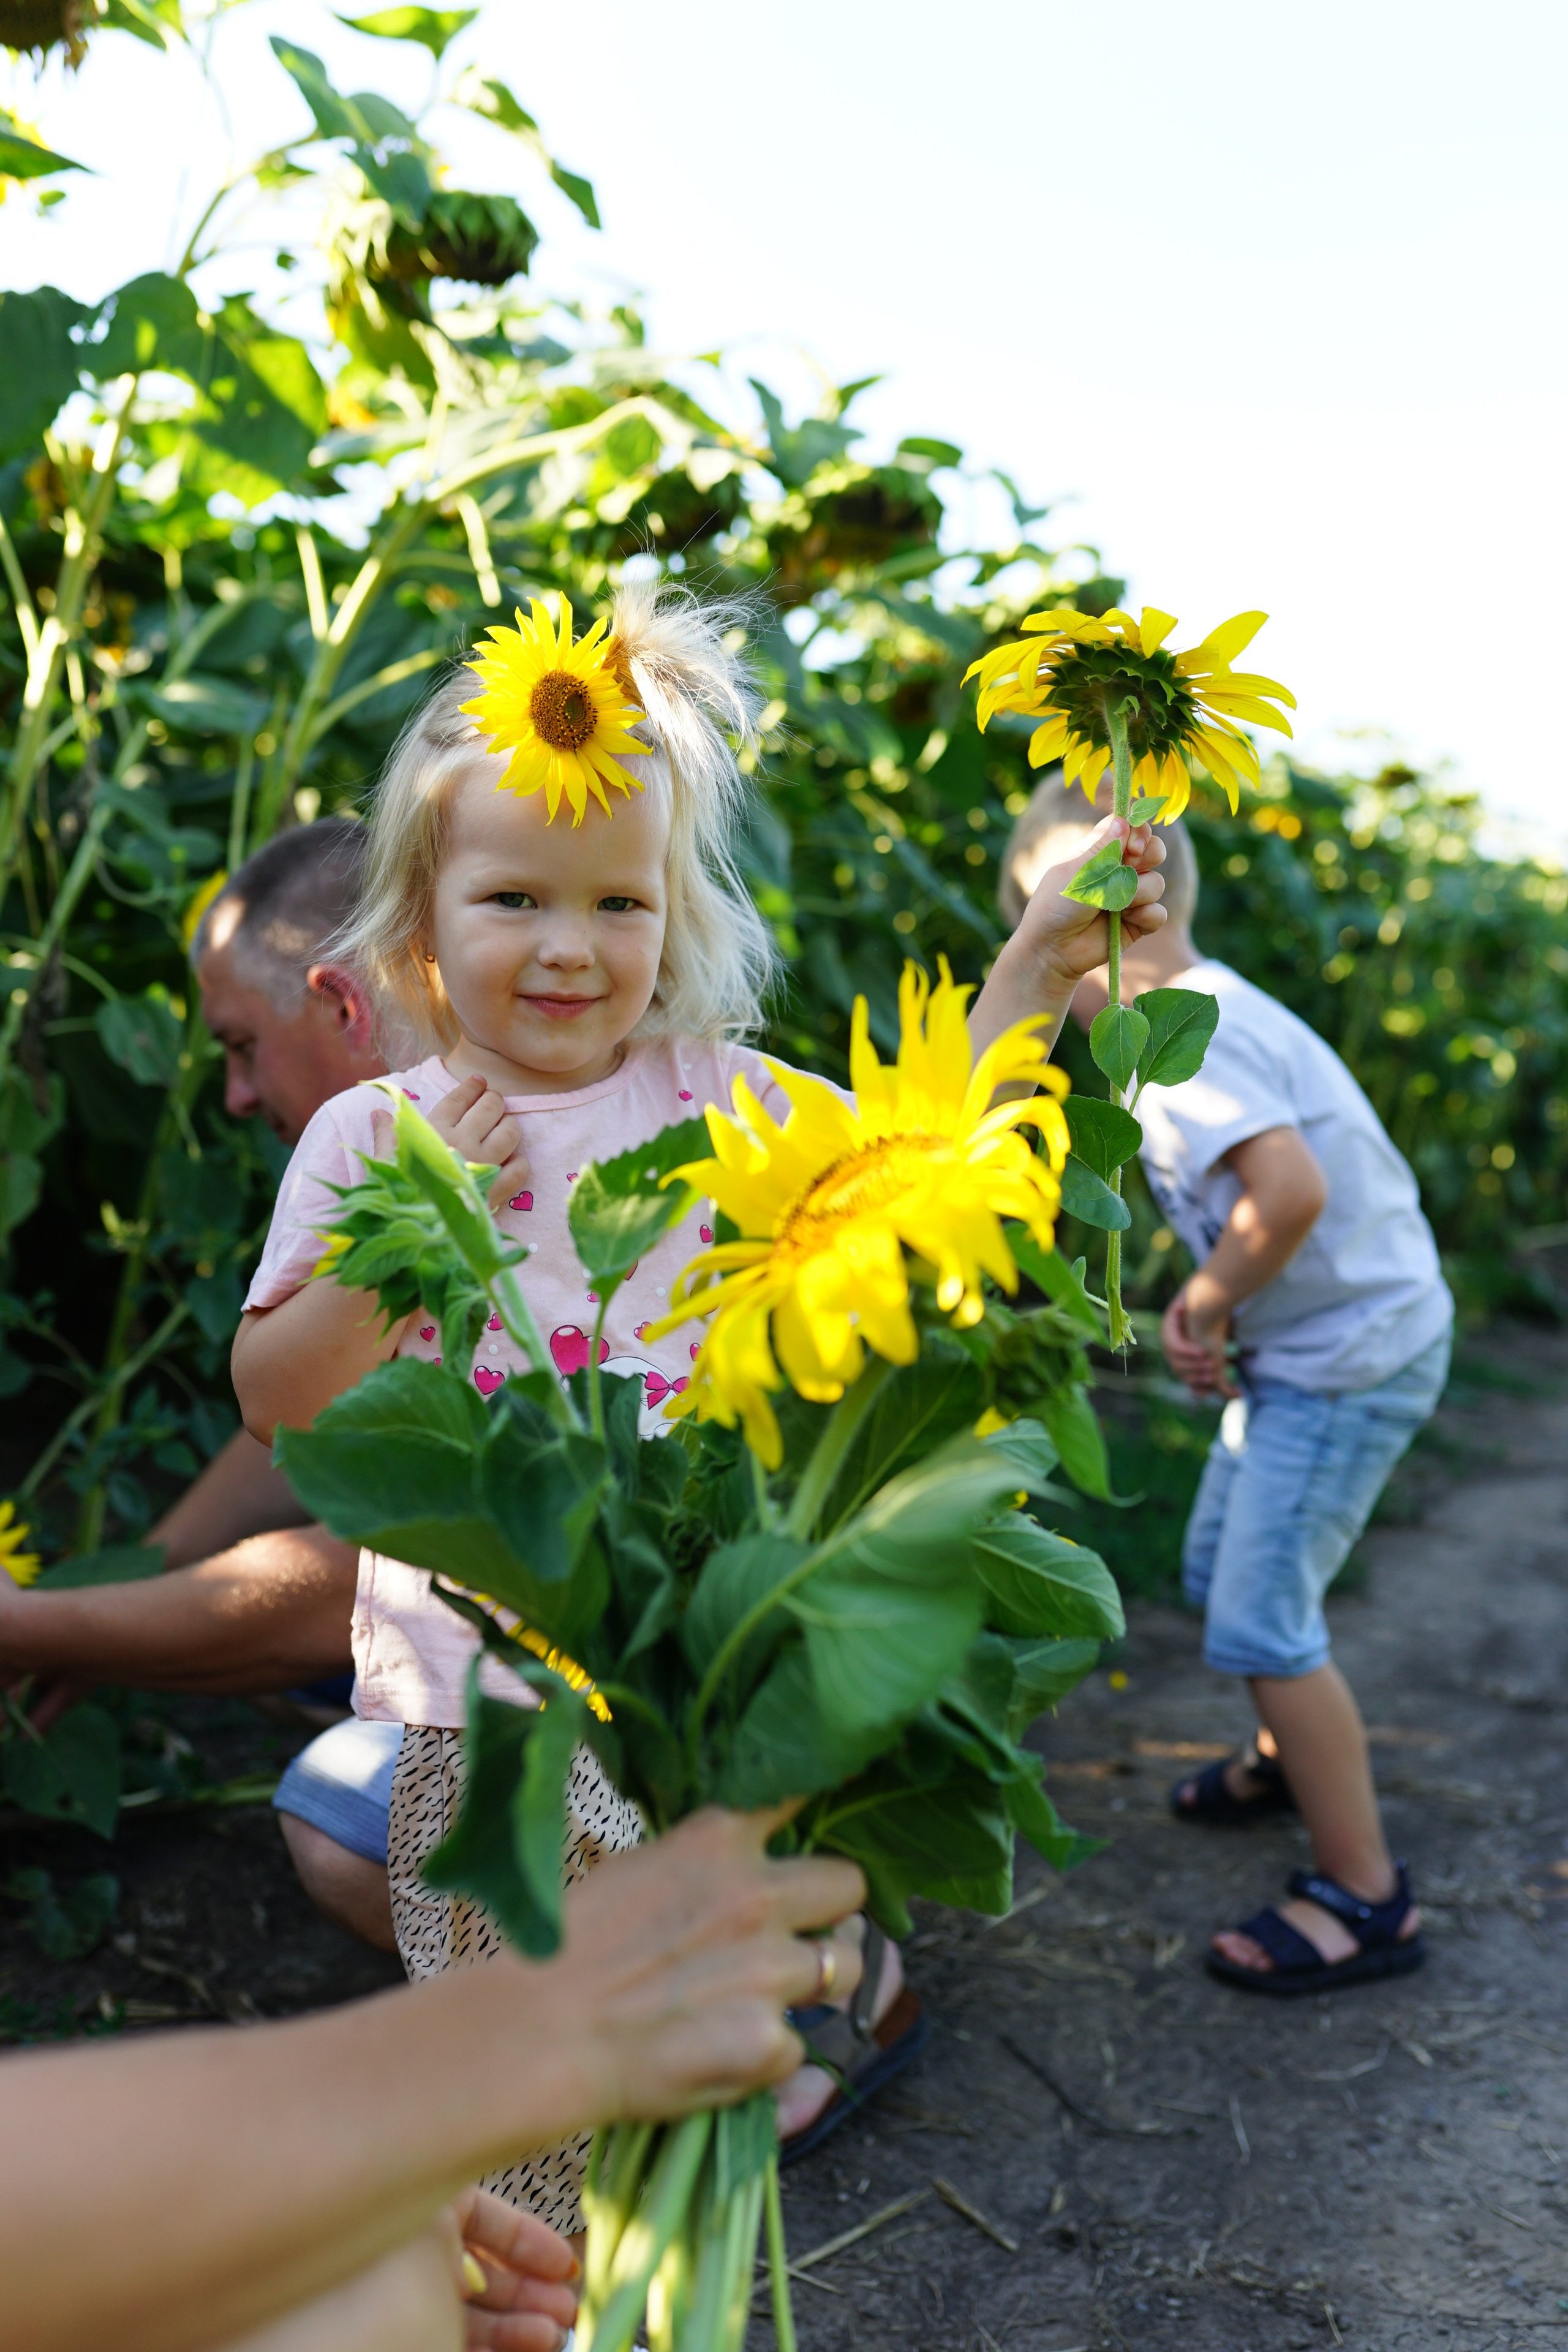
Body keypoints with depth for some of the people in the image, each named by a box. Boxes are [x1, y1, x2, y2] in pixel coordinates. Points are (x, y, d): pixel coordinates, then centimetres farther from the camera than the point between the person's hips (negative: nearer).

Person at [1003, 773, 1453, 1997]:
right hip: (1307, 1342, 10)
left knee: (1261, 1619, -8)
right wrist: (1209, 1300, -2)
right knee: (1221, 1572, 22)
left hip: (1353, 1353, -10)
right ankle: (1289, 1758, 46)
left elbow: (1292, 1190, -35)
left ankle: (1368, 1899, 4)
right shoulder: (1197, 1015, 9)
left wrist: (1205, 1303, -19)